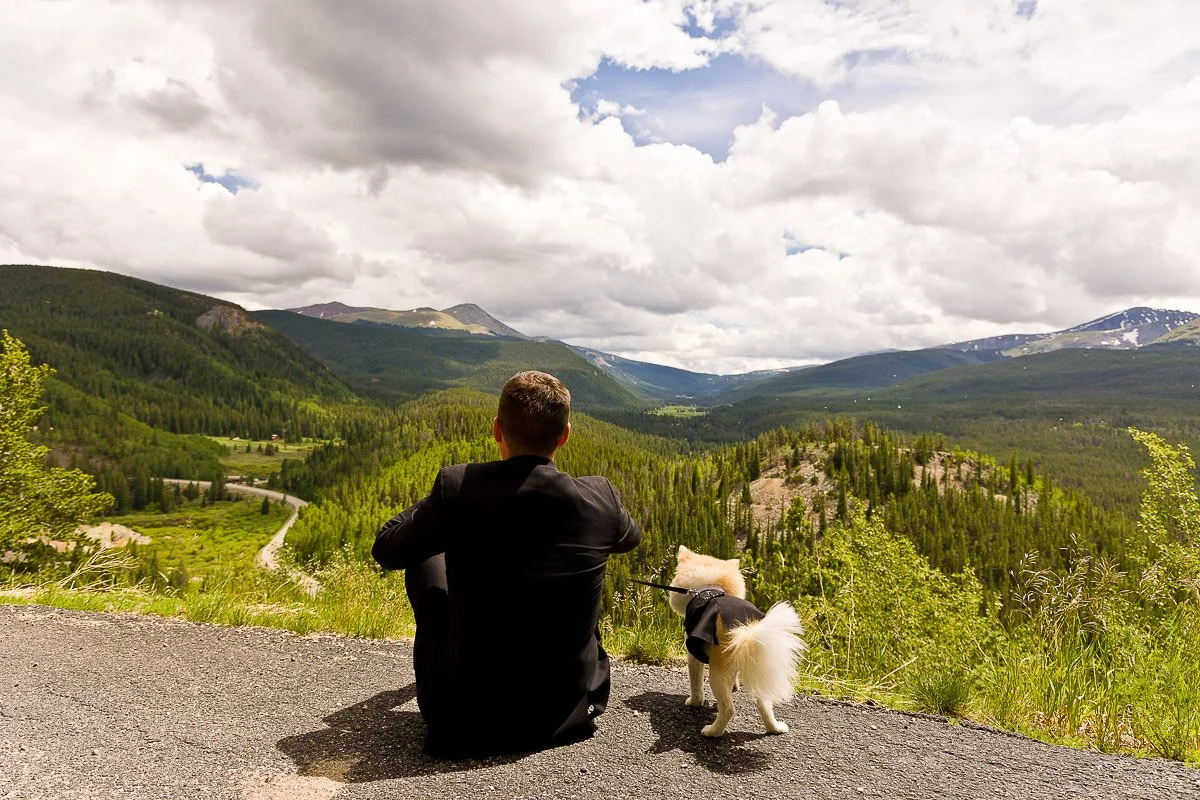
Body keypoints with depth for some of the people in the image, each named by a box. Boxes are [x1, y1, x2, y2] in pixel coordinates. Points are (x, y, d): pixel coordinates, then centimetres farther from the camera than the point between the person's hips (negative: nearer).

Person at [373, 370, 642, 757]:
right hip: (566, 709, 2)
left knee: (425, 558, 17)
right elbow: (630, 537, 12)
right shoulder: (597, 498, -13)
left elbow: (386, 551, -1)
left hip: (466, 711, -1)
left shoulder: (457, 487, -19)